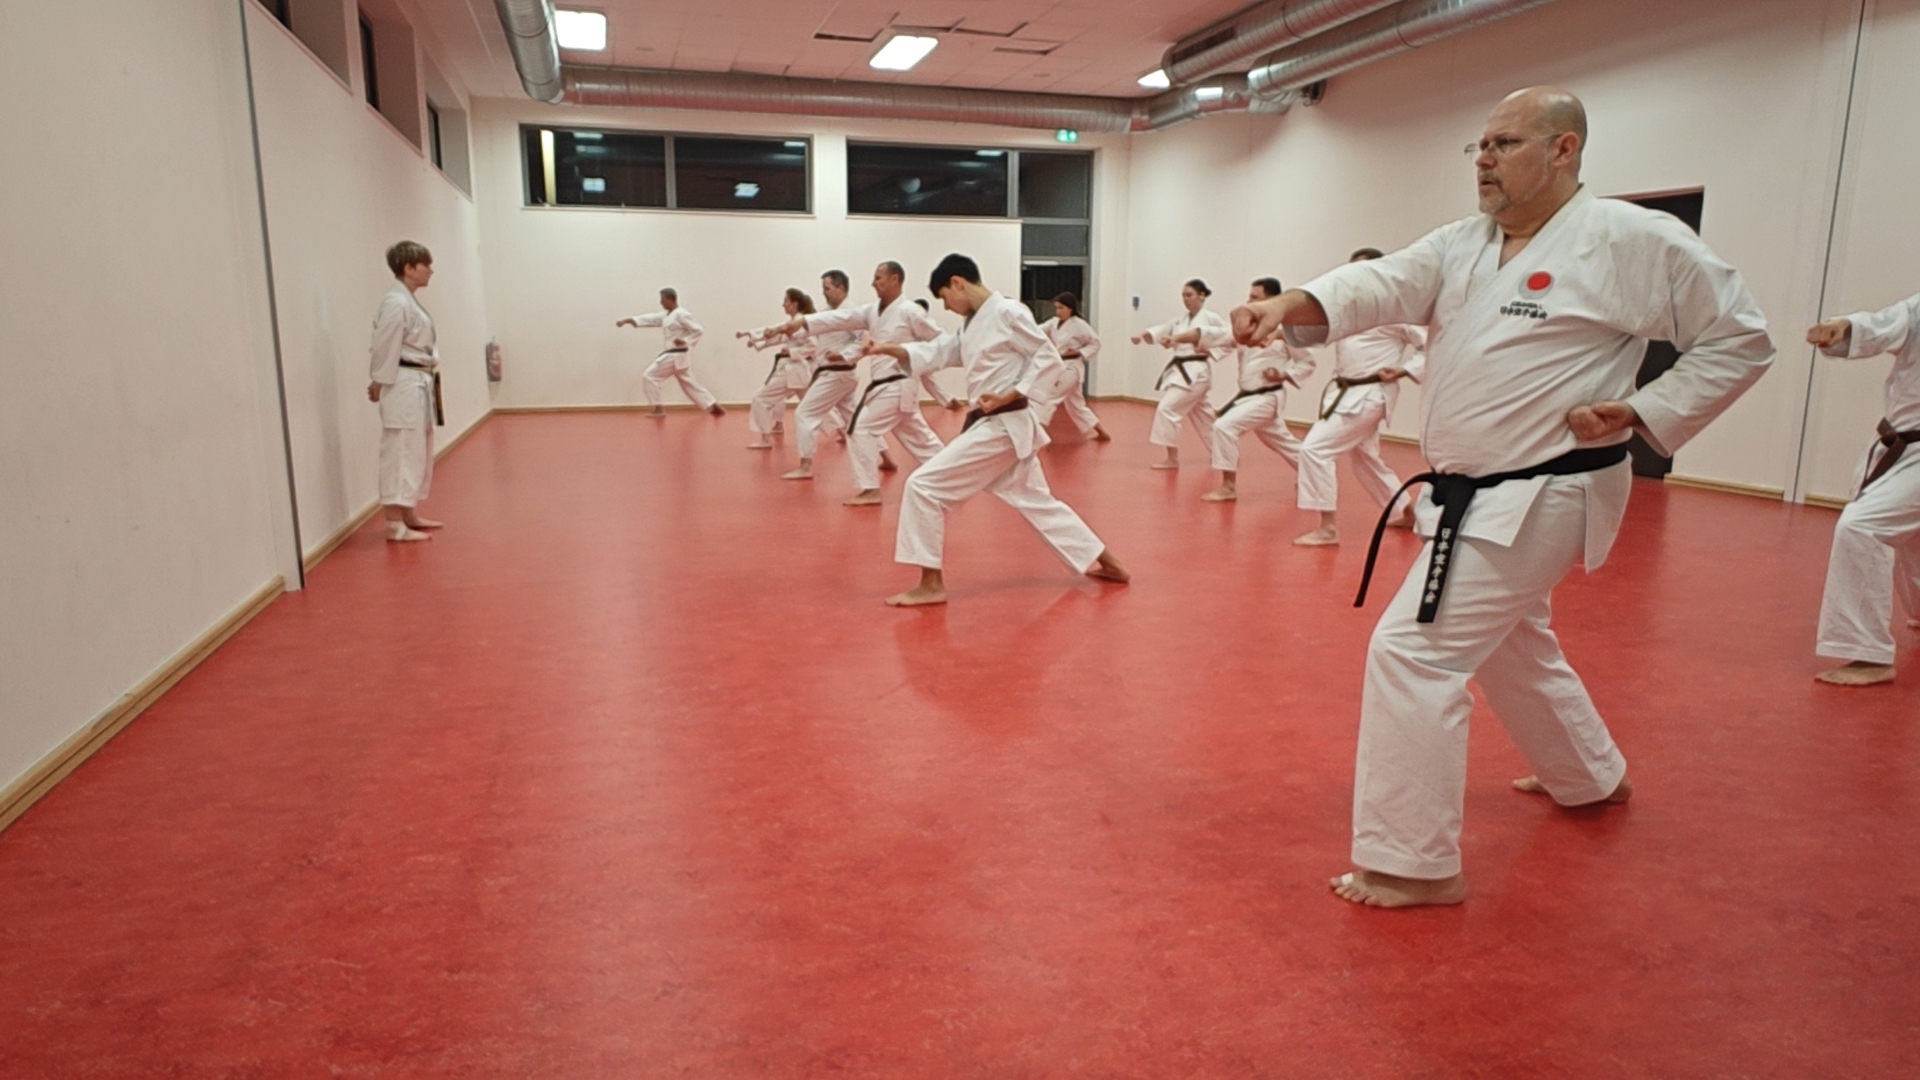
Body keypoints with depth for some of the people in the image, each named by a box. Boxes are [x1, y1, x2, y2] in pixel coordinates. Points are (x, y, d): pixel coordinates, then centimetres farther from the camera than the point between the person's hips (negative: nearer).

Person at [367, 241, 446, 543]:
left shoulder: (410, 301, 15)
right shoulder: (396, 303, -16)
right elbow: (385, 349, -18)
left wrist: (427, 382, 11)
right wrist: (379, 385, -15)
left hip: (419, 385, 11)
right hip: (404, 386, -11)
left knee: (419, 453, 16)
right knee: (401, 453, -9)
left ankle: (410, 515, 27)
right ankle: (395, 526, -7)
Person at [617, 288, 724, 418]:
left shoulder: (681, 314, -13)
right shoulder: (666, 315, 16)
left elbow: (698, 330, -14)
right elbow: (650, 319, 10)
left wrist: (685, 341, -24)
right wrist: (628, 320, 2)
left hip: (676, 356, -10)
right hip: (673, 355, 10)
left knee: (649, 377, -8)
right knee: (690, 384, 13)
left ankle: (658, 409, -4)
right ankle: (714, 407, 14)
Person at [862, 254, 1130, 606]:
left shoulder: (1008, 313, -13)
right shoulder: (972, 325, 15)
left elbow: (1049, 360, -14)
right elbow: (934, 353, 11)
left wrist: (1009, 396, -20)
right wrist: (890, 350, -3)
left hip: (1002, 427, -10)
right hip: (1001, 427, 10)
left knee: (924, 486, -11)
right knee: (1037, 501, 19)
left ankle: (931, 584, -7)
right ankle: (1106, 563, 28)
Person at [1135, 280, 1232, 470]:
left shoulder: (1211, 318, -7)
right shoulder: (1182, 318, 14)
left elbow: (1231, 337, -10)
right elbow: (1162, 330, 1)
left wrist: (1208, 350, -20)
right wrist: (1142, 335, -18)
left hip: (1195, 372, -8)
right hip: (1179, 370, 8)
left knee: (1167, 409, -17)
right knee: (1202, 415, 18)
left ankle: (1172, 458, -10)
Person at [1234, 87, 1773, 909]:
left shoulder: (1635, 241, -10)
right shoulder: (1462, 245, 8)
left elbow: (1740, 341, -3)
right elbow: (1382, 285, -10)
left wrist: (1642, 413, -15)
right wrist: (1292, 304, -29)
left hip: (1538, 496, -9)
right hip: (1475, 494, 9)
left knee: (1414, 650, -15)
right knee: (1509, 647, 26)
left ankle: (1413, 862, -2)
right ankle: (1592, 778, 53)